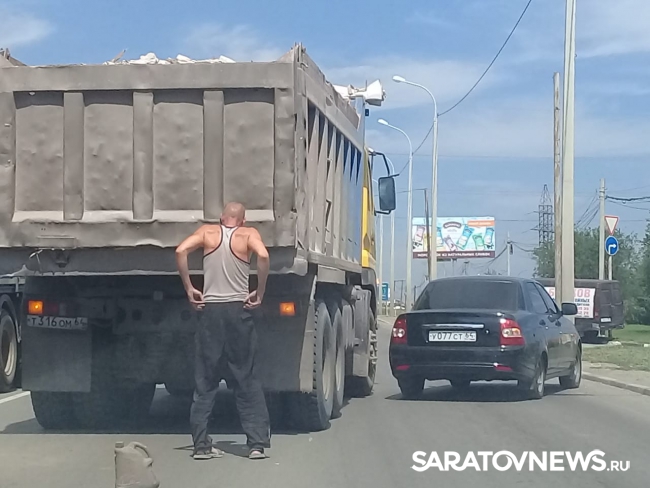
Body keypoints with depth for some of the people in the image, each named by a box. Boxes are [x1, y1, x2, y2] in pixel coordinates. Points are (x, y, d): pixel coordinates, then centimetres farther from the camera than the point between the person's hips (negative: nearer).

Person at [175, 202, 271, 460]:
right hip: (239, 310, -1)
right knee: (247, 380, 5)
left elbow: (181, 251, -8)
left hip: (210, 310, 1)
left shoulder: (207, 232, 8)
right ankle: (257, 443, 1)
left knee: (205, 380, 7)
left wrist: (189, 289, -2)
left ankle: (201, 445, 5)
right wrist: (260, 293, -7)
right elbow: (263, 255, -17)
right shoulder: (249, 234, 3)